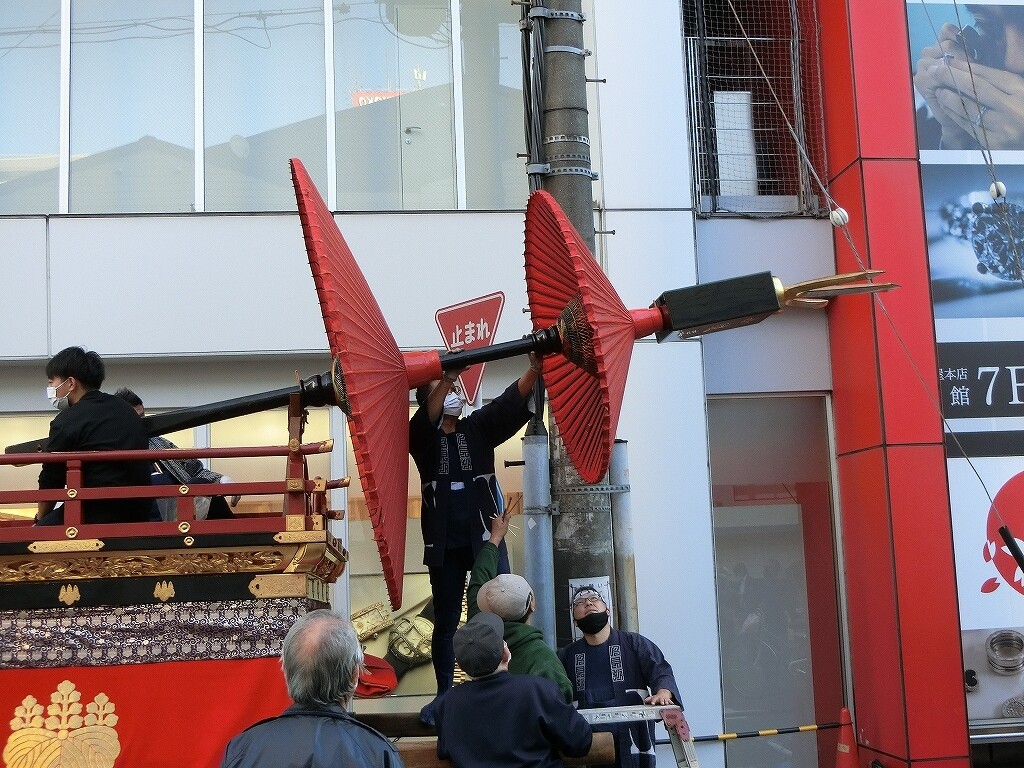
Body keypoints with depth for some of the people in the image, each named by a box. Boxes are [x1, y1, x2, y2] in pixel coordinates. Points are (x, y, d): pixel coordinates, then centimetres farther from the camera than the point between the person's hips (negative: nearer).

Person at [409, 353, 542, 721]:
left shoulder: (478, 428, 8)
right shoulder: (422, 438, 2)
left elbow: (510, 405, -9)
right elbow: (426, 420, -21)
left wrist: (533, 370, -28)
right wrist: (446, 379, -39)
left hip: (486, 538, 1)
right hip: (445, 544, -1)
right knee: (446, 622, 8)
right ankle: (444, 695, 18)